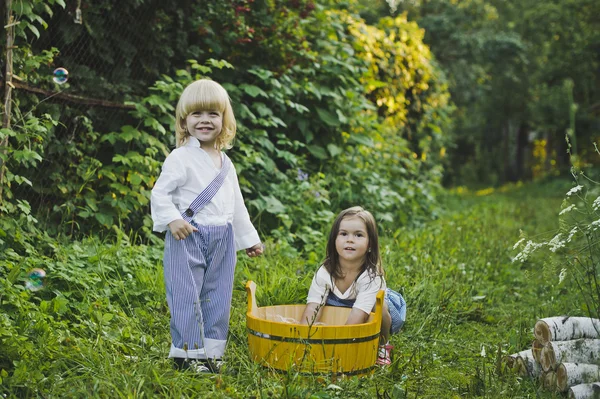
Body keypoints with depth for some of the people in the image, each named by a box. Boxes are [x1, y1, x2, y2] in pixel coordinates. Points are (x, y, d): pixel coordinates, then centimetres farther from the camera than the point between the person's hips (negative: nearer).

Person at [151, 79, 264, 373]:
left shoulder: (225, 163, 14)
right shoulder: (181, 158, -6)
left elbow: (236, 204, 22)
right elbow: (160, 193, -9)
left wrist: (249, 238, 24)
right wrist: (172, 219, -24)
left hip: (222, 239, 7)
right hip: (187, 237, -6)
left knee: (218, 296, 9)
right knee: (187, 296, -4)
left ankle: (211, 352, 18)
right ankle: (186, 354, 4)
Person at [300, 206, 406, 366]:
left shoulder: (372, 276, -35)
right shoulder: (325, 272, -24)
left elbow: (358, 315, -42)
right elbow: (313, 308, -30)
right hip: (340, 307, 4)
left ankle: (382, 346, -7)